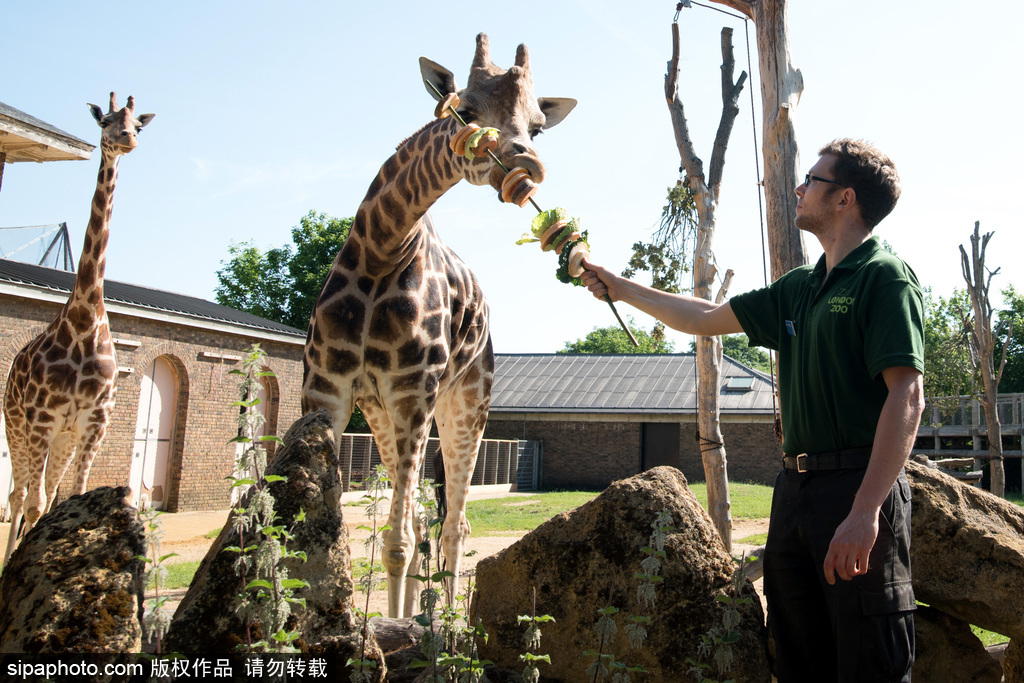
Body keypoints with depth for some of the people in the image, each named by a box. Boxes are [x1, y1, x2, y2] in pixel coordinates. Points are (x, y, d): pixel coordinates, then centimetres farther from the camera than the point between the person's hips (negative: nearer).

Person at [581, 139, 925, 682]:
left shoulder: (885, 277, -7)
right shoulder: (800, 287, 16)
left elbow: (907, 397, -17)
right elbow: (706, 319, 24)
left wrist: (866, 511, -24)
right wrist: (622, 288, 26)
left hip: (859, 488, -7)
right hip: (795, 485, 8)